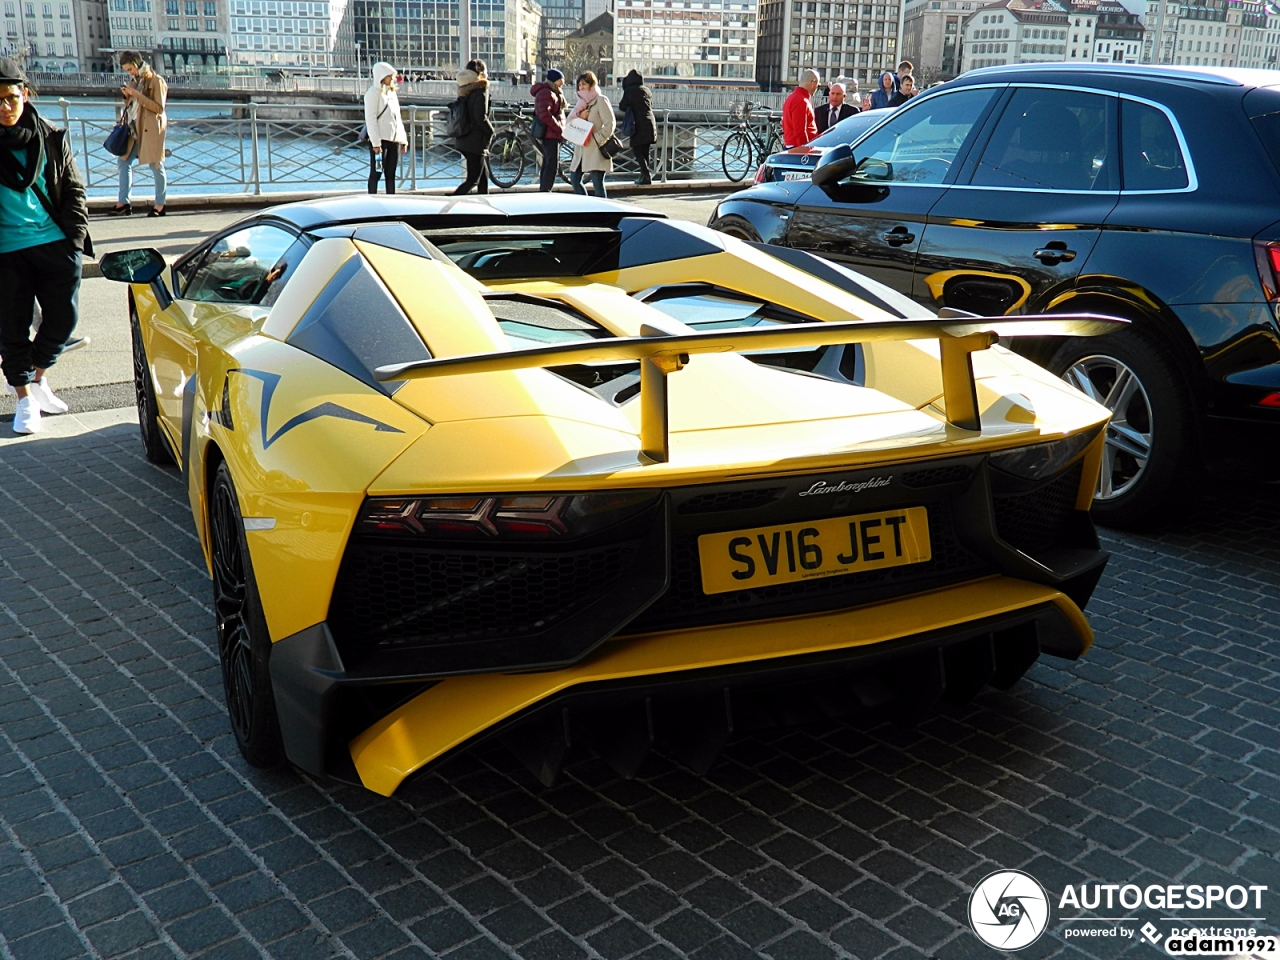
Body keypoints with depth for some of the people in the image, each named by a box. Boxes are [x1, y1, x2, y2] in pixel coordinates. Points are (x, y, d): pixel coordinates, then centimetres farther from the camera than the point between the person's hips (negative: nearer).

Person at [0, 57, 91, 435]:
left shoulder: (52, 138, 5)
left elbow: (74, 190, 9)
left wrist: (75, 238, -1)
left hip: (56, 245, 1)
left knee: (63, 318, 4)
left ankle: (37, 376, 31)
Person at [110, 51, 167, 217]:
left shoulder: (156, 81, -7)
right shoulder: (134, 81, 16)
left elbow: (159, 107, -15)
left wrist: (137, 95, -19)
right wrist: (127, 96, 3)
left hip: (151, 128, -8)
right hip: (134, 128, 8)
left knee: (155, 165, -3)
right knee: (123, 162, 4)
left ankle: (160, 204, 5)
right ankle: (124, 202, 6)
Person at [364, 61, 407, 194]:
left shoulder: (392, 93, 18)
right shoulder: (373, 93, -6)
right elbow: (370, 119, -12)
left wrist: (403, 139, 14)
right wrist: (375, 142, -19)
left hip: (394, 139, 7)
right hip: (380, 140, -7)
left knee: (391, 174, 8)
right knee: (376, 173, -4)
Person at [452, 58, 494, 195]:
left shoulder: (465, 91, 12)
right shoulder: (480, 91, -13)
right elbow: (480, 117, -22)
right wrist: (491, 131, -6)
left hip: (463, 140, 9)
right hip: (476, 141, -9)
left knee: (484, 175, 18)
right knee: (473, 180, -6)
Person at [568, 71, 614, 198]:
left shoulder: (601, 100, -3)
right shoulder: (582, 101, 19)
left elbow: (610, 124, -10)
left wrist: (597, 138, -17)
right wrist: (579, 116, -5)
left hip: (596, 149, -8)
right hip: (581, 148, 8)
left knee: (597, 185, -9)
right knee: (574, 180, 6)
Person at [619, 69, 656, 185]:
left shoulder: (629, 91, -6)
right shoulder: (647, 90, 11)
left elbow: (622, 107, -1)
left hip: (638, 125, -6)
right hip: (650, 124, 6)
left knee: (637, 151, -2)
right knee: (645, 151, 13)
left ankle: (646, 175, -12)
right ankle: (645, 175, 15)